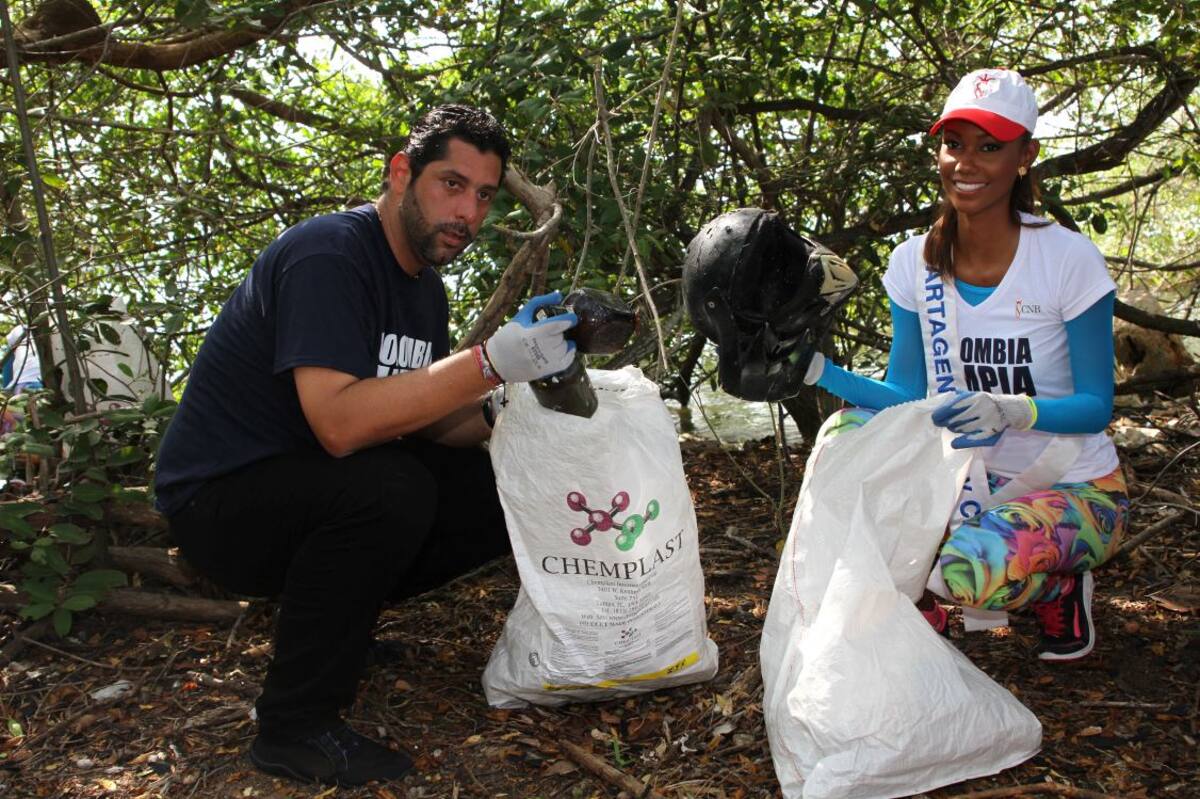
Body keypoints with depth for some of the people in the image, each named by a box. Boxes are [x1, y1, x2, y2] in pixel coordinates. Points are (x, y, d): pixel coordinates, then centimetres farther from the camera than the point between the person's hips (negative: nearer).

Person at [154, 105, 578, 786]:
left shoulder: (423, 284, 7)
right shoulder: (329, 256, -22)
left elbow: (422, 417, 8)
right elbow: (339, 423, -34)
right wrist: (492, 362, -38)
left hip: (313, 487, 8)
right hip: (219, 501, -8)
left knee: (499, 493, -5)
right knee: (387, 489, -35)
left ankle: (336, 616, 10)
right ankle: (295, 727, -17)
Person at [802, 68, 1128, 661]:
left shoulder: (1069, 260, -16)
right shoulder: (916, 263, -4)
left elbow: (1097, 405, -13)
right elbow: (905, 396, -4)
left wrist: (1012, 410, -33)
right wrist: (818, 370, -19)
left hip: (1078, 490, -4)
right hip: (973, 477, 5)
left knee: (965, 569, -33)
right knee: (846, 433, -19)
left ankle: (1059, 587, 6)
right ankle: (922, 621, 2)